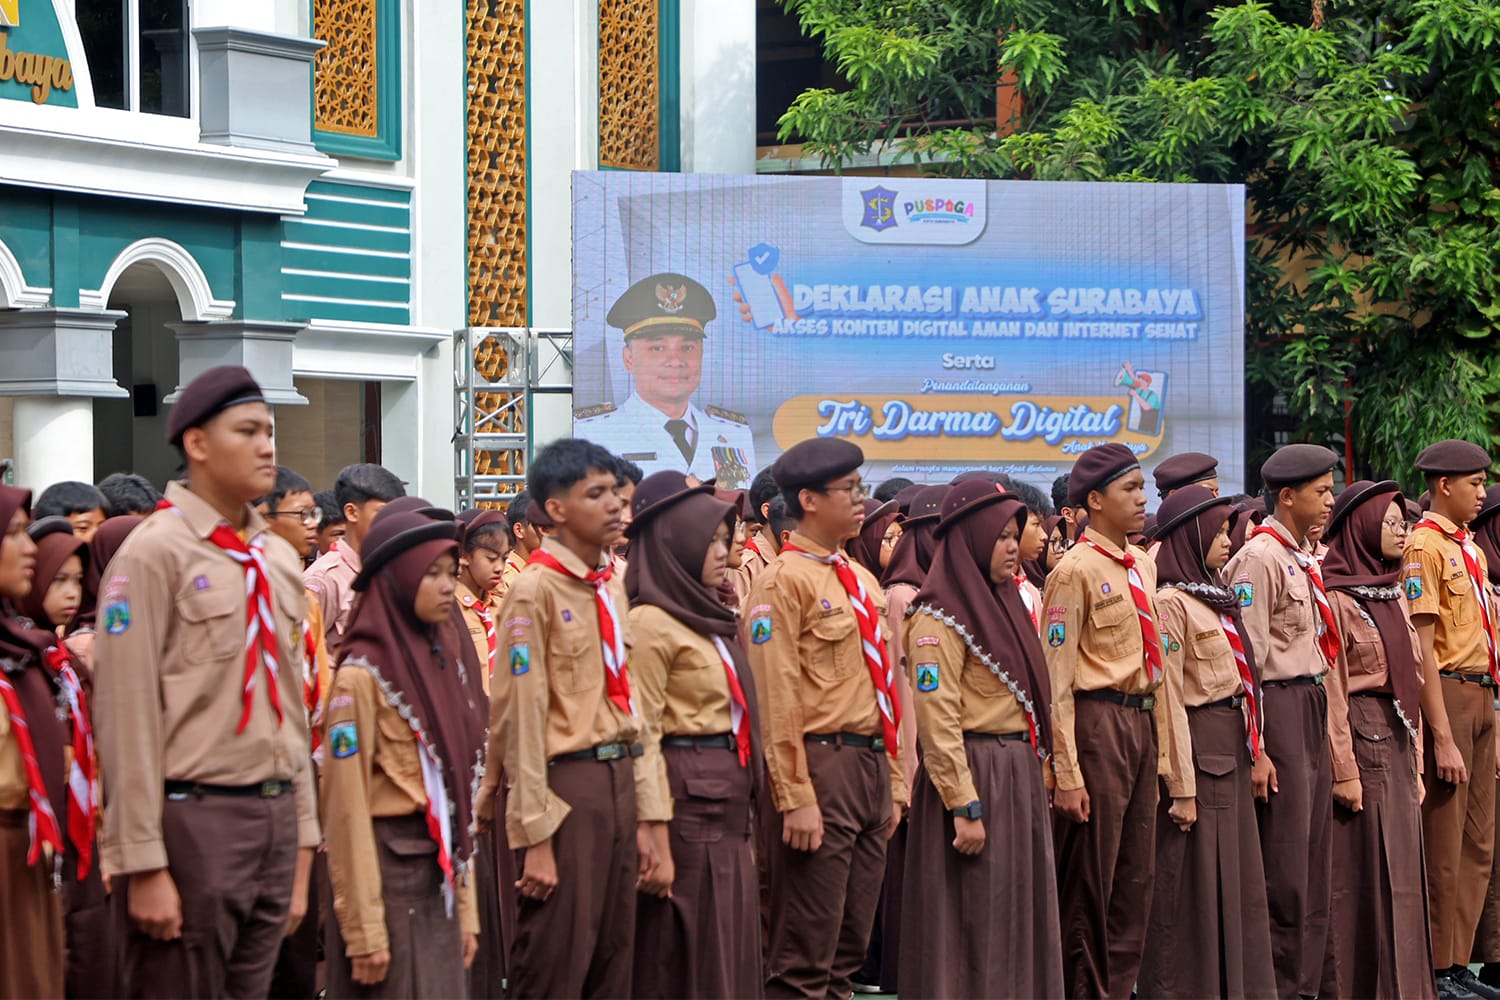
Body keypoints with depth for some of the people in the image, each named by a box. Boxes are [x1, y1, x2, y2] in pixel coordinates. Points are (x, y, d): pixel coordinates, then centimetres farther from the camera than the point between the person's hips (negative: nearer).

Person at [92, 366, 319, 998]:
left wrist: (302, 844, 14)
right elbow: (127, 718, -12)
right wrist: (144, 864, -15)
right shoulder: (154, 553, -9)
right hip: (192, 820, -6)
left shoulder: (279, 560, 13)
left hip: (275, 819, 7)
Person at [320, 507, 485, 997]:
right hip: (387, 867, -7)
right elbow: (347, 808, -13)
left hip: (439, 877, 7)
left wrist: (465, 906, 11)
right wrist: (364, 929, -16)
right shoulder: (362, 676, -10)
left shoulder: (445, 663, 10)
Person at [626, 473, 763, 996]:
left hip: (729, 799, 9)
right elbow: (643, 736, -16)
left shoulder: (711, 618, 15)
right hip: (685, 796, -9)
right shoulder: (650, 623, -12)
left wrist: (742, 806, 16)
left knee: (730, 951, 12)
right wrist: (657, 842, -20)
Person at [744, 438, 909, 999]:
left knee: (849, 949, 12)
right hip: (823, 768, -8)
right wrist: (795, 799, -18)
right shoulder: (784, 582, -10)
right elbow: (777, 700, -15)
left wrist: (893, 783, 17)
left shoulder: (862, 581, 15)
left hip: (872, 768, 8)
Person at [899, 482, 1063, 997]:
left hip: (1021, 775, 8)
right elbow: (938, 721, -17)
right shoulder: (940, 617, -12)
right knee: (976, 924, -2)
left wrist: (1034, 771, 12)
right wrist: (965, 807, -21)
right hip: (974, 775, -8)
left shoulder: (1002, 602, 15)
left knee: (1020, 915, 11)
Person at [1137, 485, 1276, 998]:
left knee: (1235, 878, 12)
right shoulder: (1171, 603, -13)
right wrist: (1182, 787, -18)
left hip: (1230, 748, 9)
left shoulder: (1213, 597, 15)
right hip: (1197, 747, -9)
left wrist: (1251, 748, 12)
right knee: (1194, 883, -2)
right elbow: (1169, 700, -16)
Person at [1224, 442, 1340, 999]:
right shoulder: (1259, 558, -13)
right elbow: (1248, 659, -16)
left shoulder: (1304, 558, 16)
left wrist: (1322, 717, 18)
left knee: (1315, 854, 10)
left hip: (1314, 706, 9)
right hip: (1280, 708, -9)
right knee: (1283, 859, -5)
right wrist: (1255, 748, -18)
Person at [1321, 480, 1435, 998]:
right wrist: (1343, 770, -17)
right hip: (1360, 736, -8)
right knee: (1362, 866, -4)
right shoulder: (1337, 599, -9)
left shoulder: (1393, 595, 16)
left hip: (1396, 740, 8)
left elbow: (1412, 678, 17)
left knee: (1401, 866, 8)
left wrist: (1415, 758, 12)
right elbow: (1332, 689, -13)